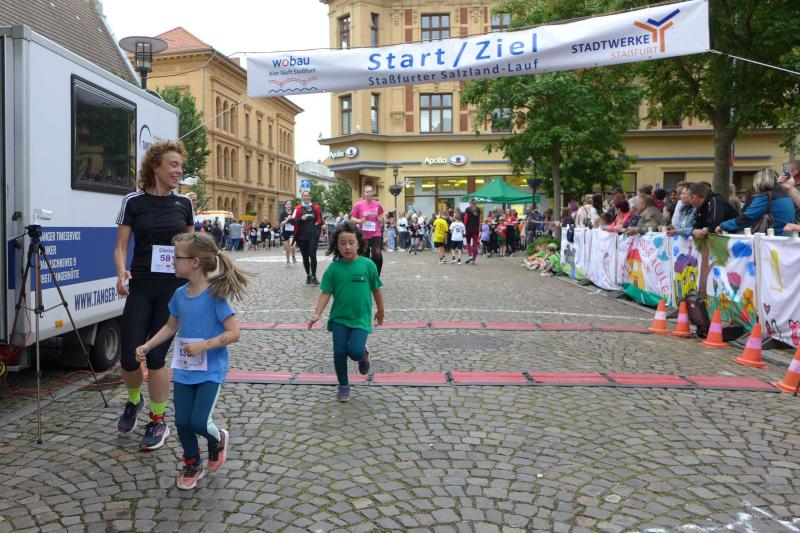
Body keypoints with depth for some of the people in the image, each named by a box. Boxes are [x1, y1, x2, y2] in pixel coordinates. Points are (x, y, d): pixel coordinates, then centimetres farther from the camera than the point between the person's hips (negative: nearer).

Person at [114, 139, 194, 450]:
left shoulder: (183, 204, 6)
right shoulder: (134, 202, -2)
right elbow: (121, 247, -2)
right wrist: (121, 273, -21)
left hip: (174, 288, 1)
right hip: (141, 288, -1)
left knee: (156, 355, 1)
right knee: (129, 357, -3)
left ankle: (158, 422, 17)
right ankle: (134, 400, 31)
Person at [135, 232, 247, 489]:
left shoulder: (215, 295, -18)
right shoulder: (179, 295, 1)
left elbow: (233, 333, -19)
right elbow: (171, 327, 17)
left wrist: (203, 346, -25)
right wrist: (147, 346, 7)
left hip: (210, 371, -6)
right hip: (184, 370, 6)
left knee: (199, 423, -8)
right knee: (182, 422, 7)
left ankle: (218, 440, 27)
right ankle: (192, 464, 31)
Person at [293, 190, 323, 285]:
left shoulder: (315, 207, 6)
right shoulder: (298, 208, 2)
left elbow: (319, 220, 16)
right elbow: (293, 221, -5)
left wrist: (317, 229, 4)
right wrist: (301, 219, -21)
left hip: (313, 236, -1)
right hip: (302, 236, 1)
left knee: (312, 255, -11)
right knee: (305, 256, 8)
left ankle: (314, 276, -4)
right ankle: (308, 275, 22)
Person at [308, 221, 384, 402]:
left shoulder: (367, 265, -8)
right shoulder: (333, 268, -5)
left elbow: (376, 289, 4)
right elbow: (326, 293, -2)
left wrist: (380, 310, 13)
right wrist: (317, 313, -15)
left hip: (361, 318, -2)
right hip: (339, 318, 2)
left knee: (355, 351, -15)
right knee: (339, 352, 3)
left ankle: (363, 354, 23)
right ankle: (343, 385, 25)